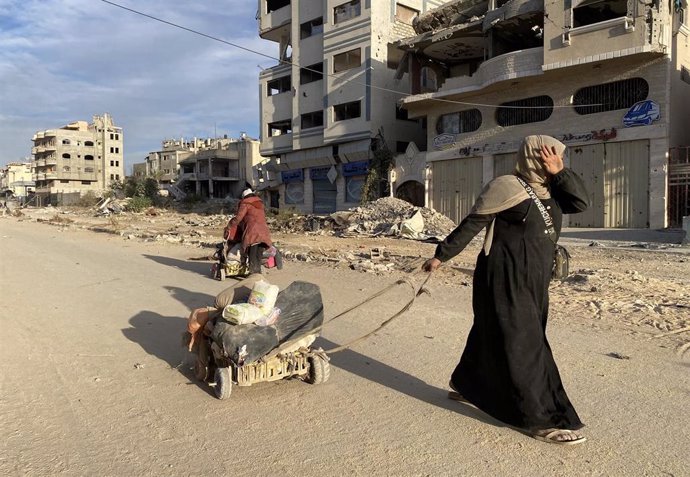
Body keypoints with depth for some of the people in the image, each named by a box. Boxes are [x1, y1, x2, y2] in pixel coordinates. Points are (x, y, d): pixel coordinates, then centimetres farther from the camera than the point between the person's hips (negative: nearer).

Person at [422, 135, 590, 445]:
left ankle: (467, 386, 40)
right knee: (521, 347, -3)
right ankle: (541, 420, 6)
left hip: (531, 284, 9)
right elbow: (470, 226, -11)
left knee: (493, 337, 21)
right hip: (505, 282, -9)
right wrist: (442, 256, -7)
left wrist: (559, 172, -8)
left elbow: (581, 202, 1)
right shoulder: (506, 187, -14)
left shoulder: (549, 193, 11)